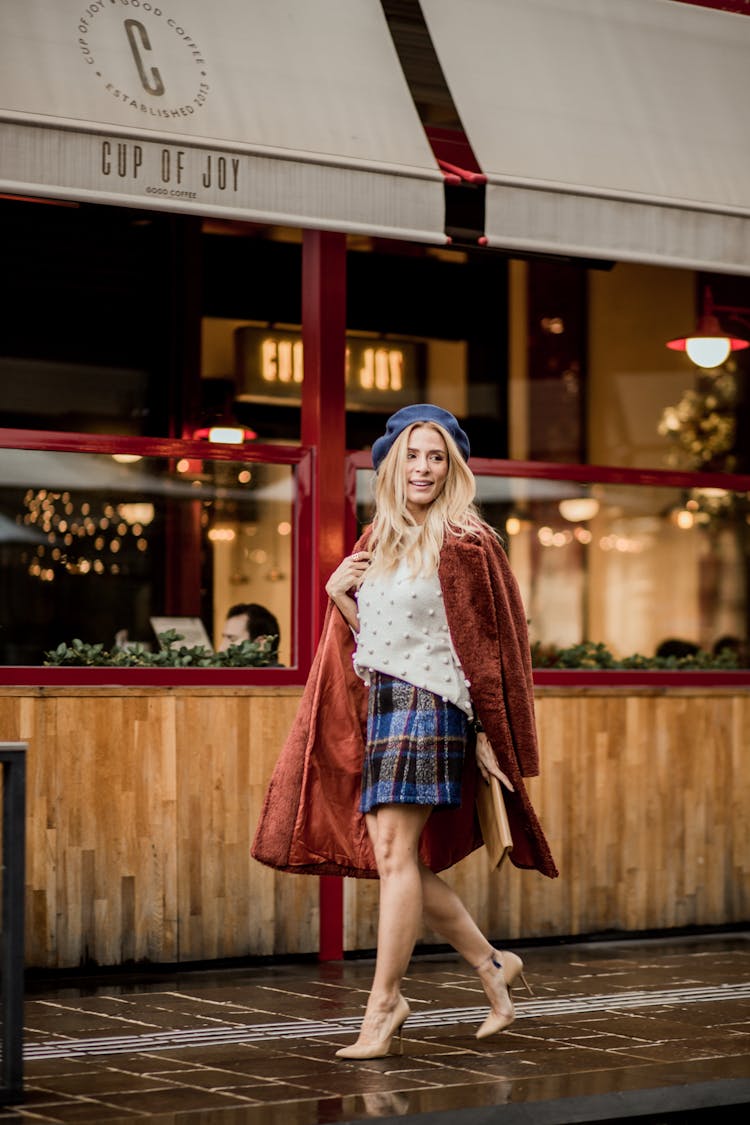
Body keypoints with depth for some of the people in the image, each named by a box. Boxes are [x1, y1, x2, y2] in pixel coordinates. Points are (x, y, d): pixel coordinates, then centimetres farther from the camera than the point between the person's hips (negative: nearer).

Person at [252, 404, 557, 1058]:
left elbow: (486, 642, -5)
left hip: (430, 705, -7)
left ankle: (383, 1005, -8)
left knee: (395, 854, -12)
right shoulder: (377, 541, 15)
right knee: (399, 861, 6)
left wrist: (487, 734, -7)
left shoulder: (463, 544, -5)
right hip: (380, 706, 8)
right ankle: (493, 966, 22)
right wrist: (338, 596, 1)